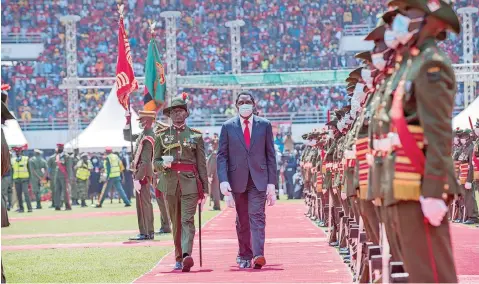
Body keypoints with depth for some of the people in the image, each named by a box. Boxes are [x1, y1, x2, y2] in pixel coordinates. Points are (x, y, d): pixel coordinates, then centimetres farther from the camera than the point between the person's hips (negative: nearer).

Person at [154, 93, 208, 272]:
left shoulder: (195, 135, 8)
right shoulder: (162, 136, 10)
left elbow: (202, 164, 8)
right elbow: (155, 163, 11)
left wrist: (204, 190, 3)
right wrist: (163, 163, -13)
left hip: (190, 183, -2)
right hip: (170, 183, 2)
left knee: (187, 220, -15)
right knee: (176, 223, 7)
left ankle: (187, 255, -29)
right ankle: (179, 258, 16)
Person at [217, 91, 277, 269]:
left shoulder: (264, 125, 5)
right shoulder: (228, 127, 4)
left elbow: (270, 155, 6)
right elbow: (222, 156, 2)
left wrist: (271, 182, 1)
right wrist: (223, 180, -11)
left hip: (258, 180, -1)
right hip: (237, 180, 1)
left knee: (257, 216, -14)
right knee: (242, 220, 9)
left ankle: (258, 255, -23)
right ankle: (244, 256, 18)